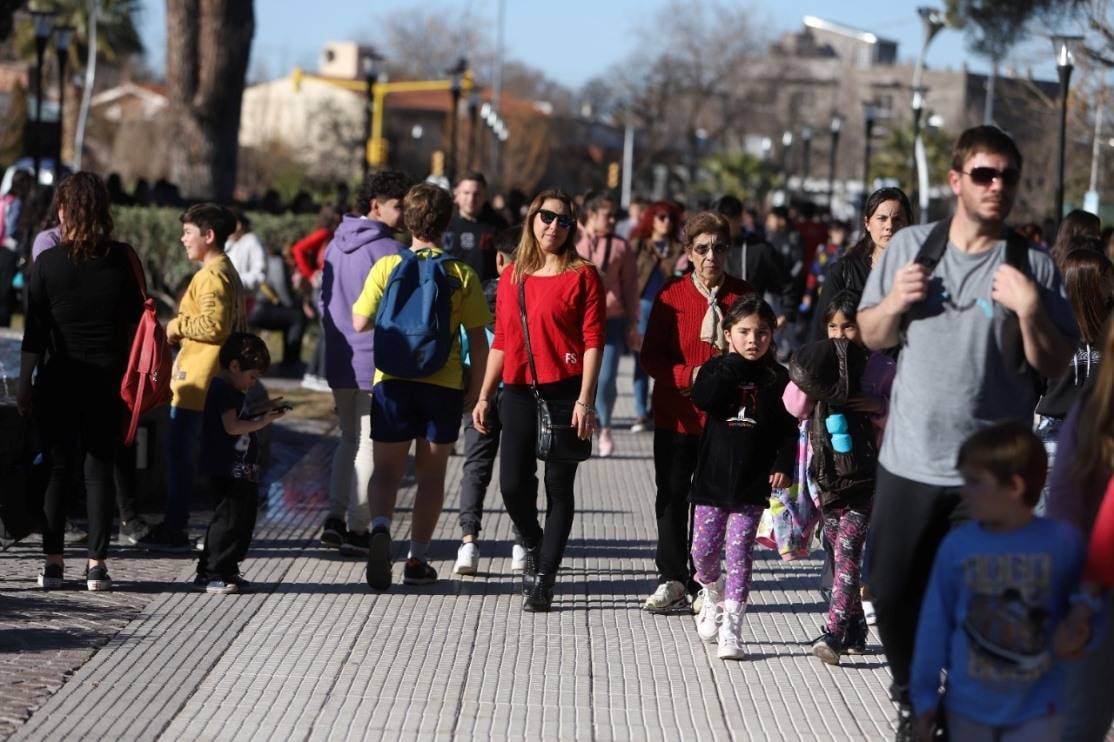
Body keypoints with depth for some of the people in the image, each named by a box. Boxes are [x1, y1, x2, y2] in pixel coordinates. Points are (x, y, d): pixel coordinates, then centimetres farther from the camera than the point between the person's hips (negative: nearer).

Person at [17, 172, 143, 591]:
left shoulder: (48, 262, -7)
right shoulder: (123, 259, -4)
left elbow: (34, 332, -5)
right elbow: (137, 316, 3)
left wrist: (24, 385, 0)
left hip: (59, 379, -1)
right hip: (108, 379, 1)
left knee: (59, 467, 8)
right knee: (100, 469, 7)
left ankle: (52, 563, 6)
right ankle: (97, 563, 4)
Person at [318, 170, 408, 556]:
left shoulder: (336, 246, 10)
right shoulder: (389, 250, -15)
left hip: (340, 361, 7)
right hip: (377, 361, -7)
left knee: (349, 438, 19)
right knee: (369, 444, 1)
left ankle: (334, 516, 11)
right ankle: (356, 529, 3)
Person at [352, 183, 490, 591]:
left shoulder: (387, 266, -3)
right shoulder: (463, 275, -3)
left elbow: (361, 322, -3)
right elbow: (477, 339, -3)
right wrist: (474, 390, 7)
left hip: (393, 381, 0)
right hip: (444, 385, 0)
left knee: (386, 470, 6)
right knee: (431, 473, 13)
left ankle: (380, 529, -23)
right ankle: (417, 560, 15)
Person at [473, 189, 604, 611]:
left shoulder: (583, 276, -1)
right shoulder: (513, 277, 12)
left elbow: (593, 341, -6)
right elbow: (501, 342, 16)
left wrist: (585, 400, -14)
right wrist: (484, 396, 12)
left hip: (564, 391, -4)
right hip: (519, 392, 4)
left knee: (558, 487, 1)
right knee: (513, 484, -2)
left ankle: (543, 577, 8)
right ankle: (533, 547, 27)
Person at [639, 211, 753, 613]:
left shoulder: (742, 295, 2)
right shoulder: (671, 295, 0)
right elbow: (651, 357, -1)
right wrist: (691, 376, -15)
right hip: (676, 414, 0)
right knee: (672, 494, 2)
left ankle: (702, 580, 14)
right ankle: (672, 579, 10)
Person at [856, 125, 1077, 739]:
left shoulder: (1032, 265, -3)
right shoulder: (910, 246, 4)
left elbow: (1054, 366, -3)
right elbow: (872, 337, 11)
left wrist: (1030, 310, -19)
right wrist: (894, 303, -9)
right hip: (908, 460, 3)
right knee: (893, 594, 11)